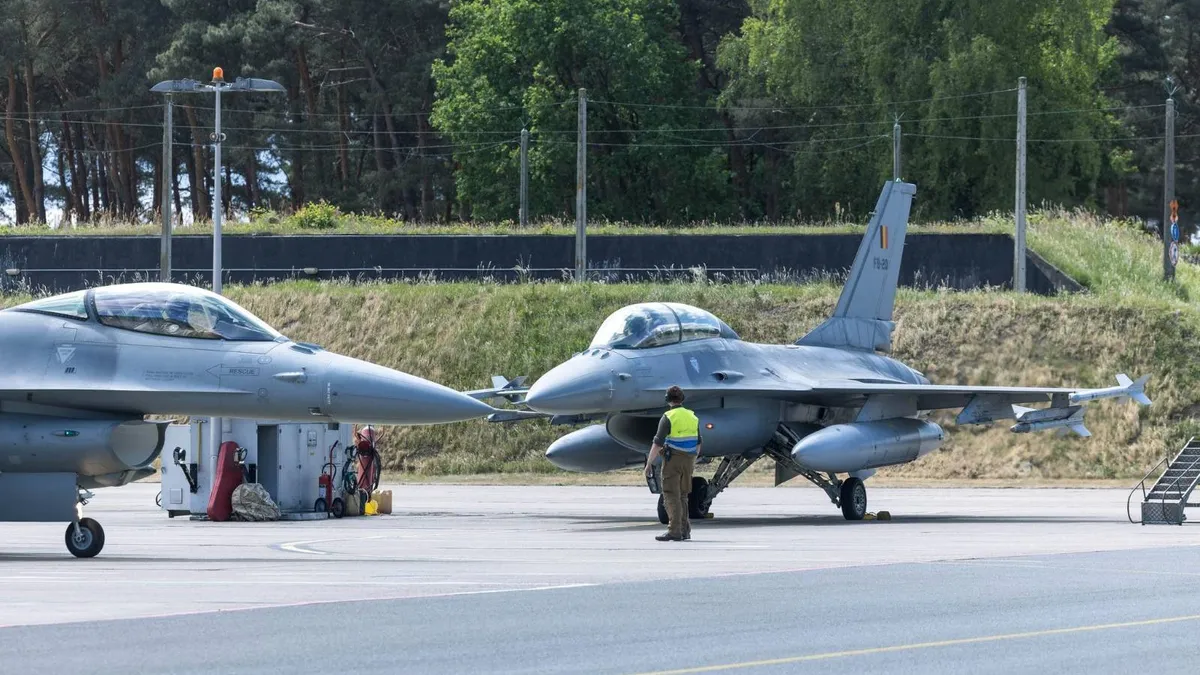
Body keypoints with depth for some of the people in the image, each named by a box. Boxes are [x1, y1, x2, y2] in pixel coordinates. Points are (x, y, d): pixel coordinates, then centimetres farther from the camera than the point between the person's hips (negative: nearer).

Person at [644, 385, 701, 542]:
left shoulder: (668, 417, -11)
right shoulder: (692, 417, 10)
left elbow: (658, 443, -15)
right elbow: (698, 443, 17)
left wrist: (649, 463, -10)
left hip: (672, 460, -6)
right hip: (688, 459, 6)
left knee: (671, 496, -5)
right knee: (682, 496, 16)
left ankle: (674, 531, -13)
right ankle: (684, 530, 18)